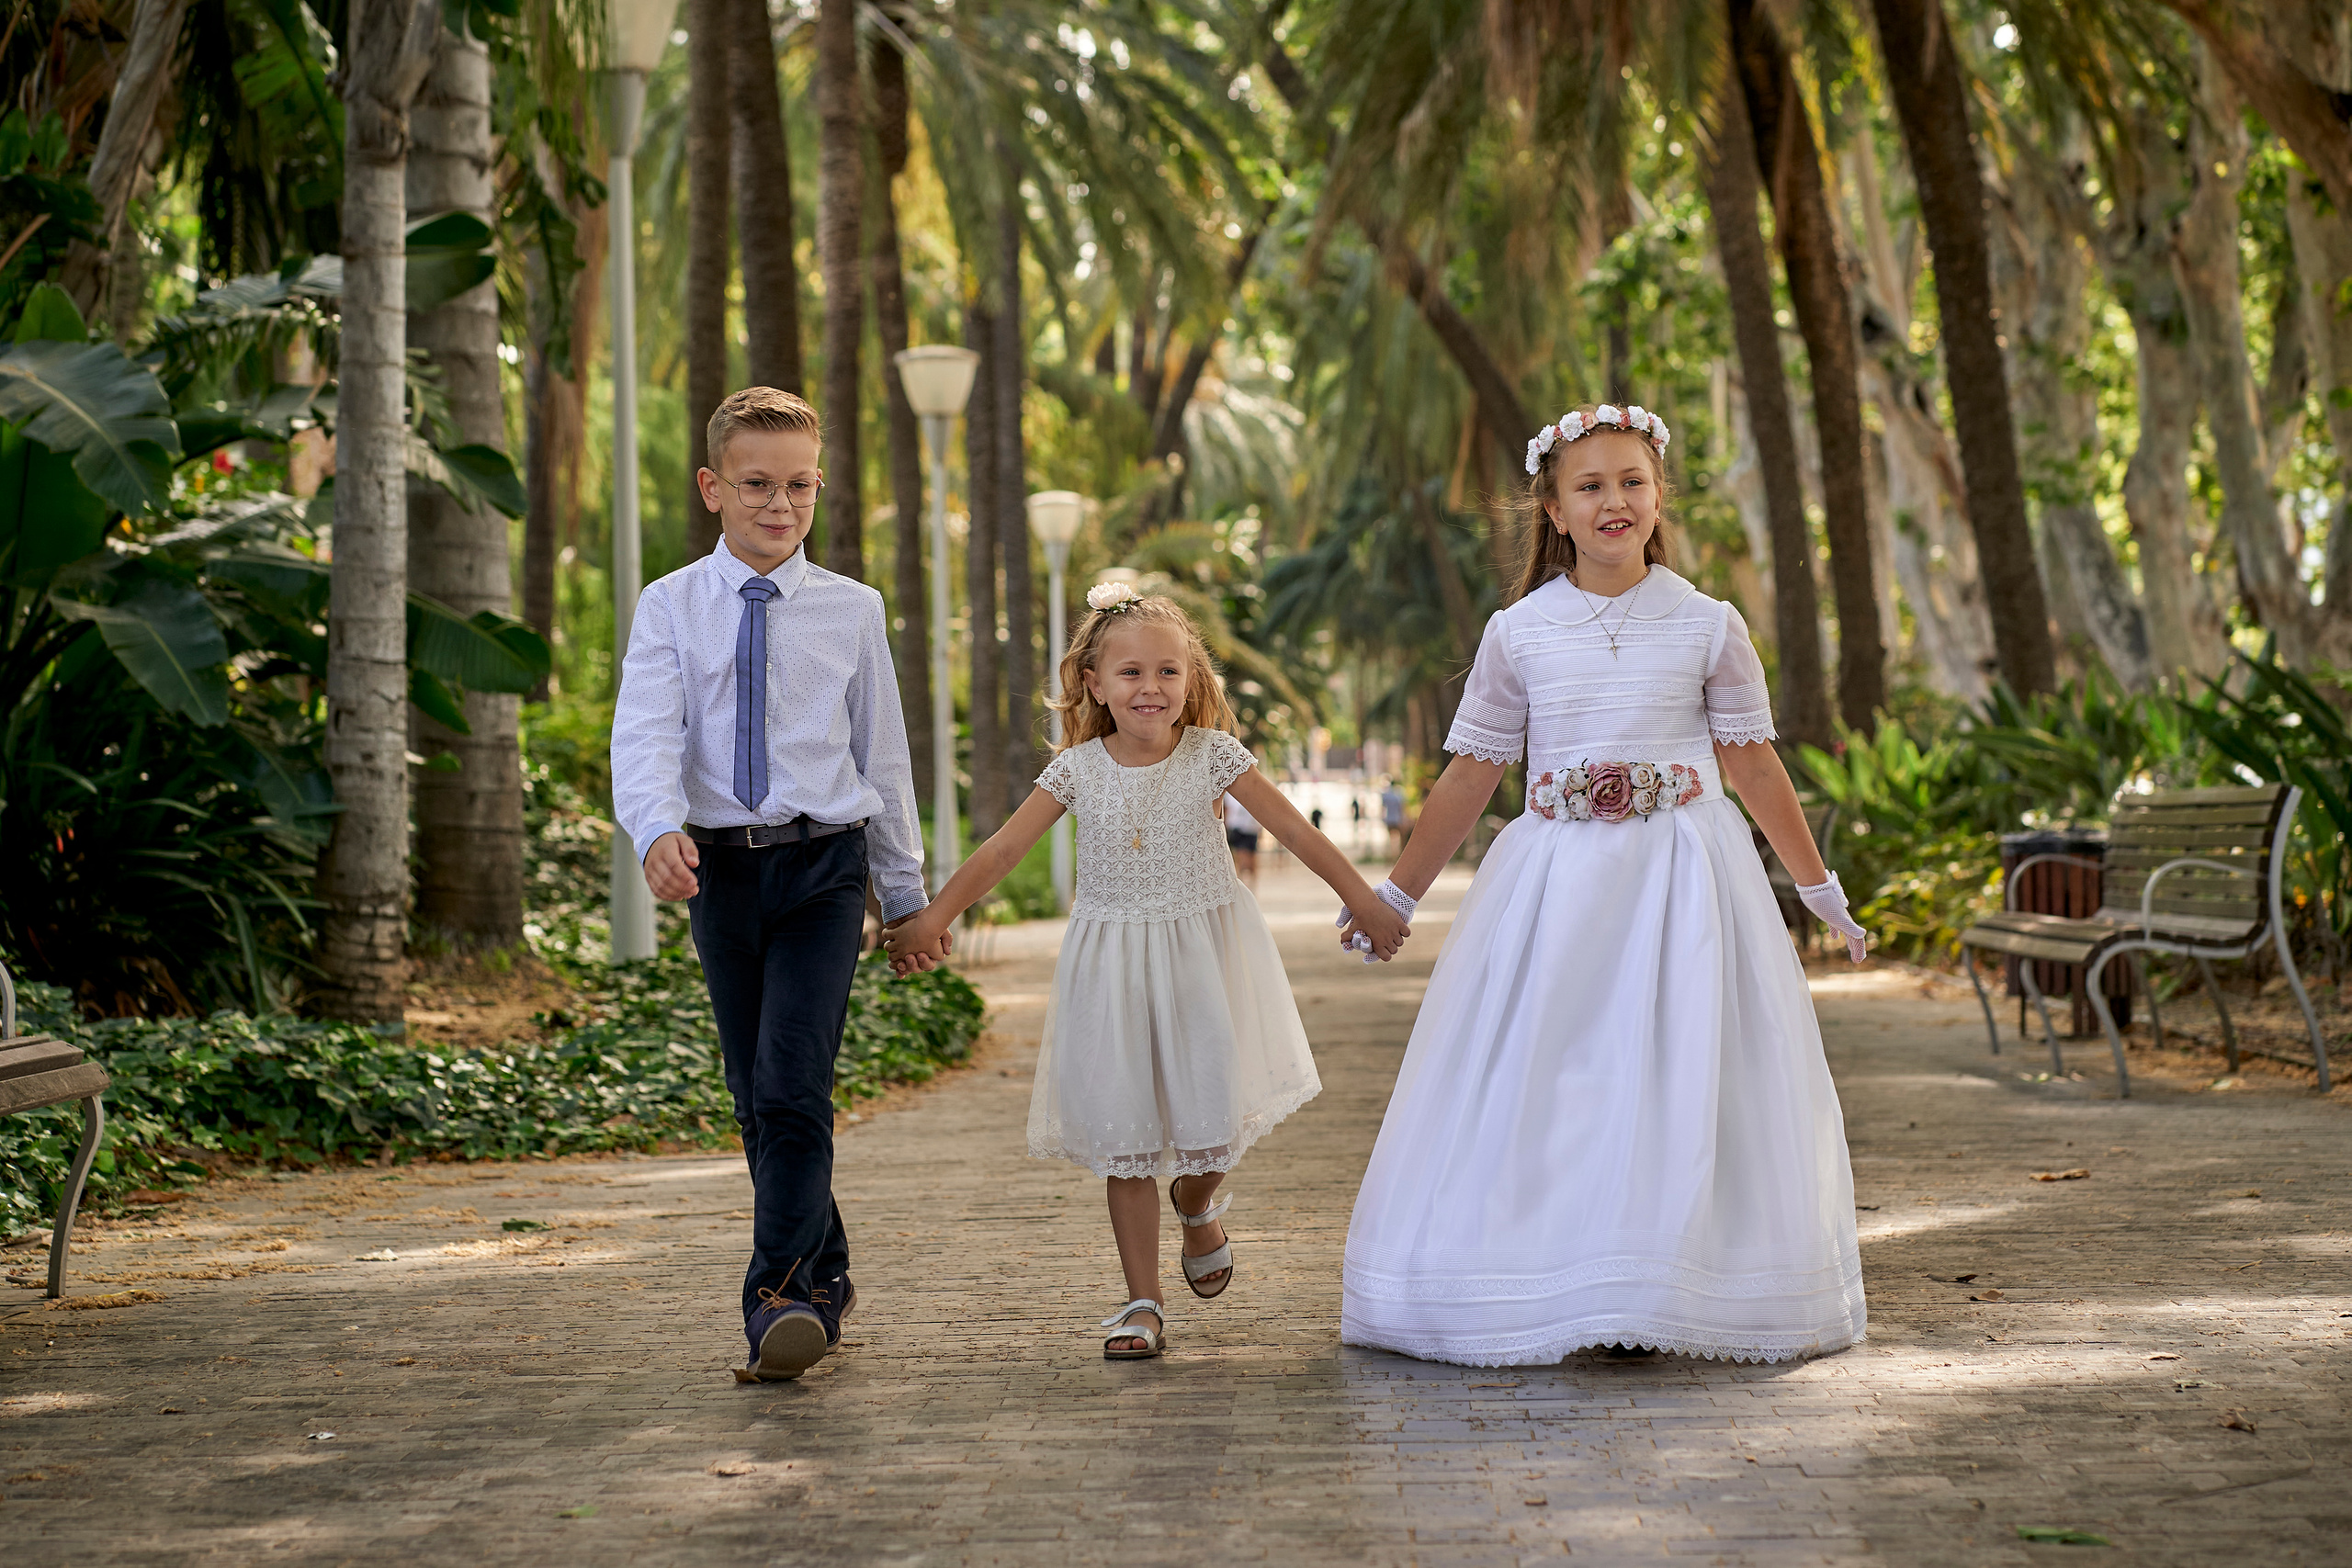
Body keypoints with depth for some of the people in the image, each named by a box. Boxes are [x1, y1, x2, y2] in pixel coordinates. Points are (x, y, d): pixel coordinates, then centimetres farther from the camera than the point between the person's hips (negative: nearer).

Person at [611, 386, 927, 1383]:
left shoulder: (852, 611, 5)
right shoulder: (671, 607, 3)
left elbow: (883, 753, 10)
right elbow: (644, 731, -11)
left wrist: (907, 893, 13)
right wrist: (659, 832, -30)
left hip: (824, 865, -2)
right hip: (719, 863, 2)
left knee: (794, 1084, -16)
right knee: (756, 1097, 10)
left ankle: (781, 1300, -16)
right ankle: (826, 1277, 26)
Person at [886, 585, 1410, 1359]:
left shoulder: (1211, 756, -5)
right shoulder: (1078, 769, -2)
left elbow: (1295, 831, -3)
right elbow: (1003, 848, -5)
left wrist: (1366, 902, -2)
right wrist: (932, 917, -15)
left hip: (1203, 956, -1)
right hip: (1113, 967, 1)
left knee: (1209, 1115, -2)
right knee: (1123, 1135, 1)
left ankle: (1197, 1204, 36)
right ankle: (1142, 1302, 10)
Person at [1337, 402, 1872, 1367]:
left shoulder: (1707, 625, 2)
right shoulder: (1520, 634, 3)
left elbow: (1752, 762, 8)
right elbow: (1472, 774, 9)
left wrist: (1819, 886, 12)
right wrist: (1397, 892, 12)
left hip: (1682, 876, -1)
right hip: (1555, 878, 1)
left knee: (1676, 1087, -2)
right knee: (1533, 1087, -1)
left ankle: (1654, 1301, 7)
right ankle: (1549, 1298, 8)